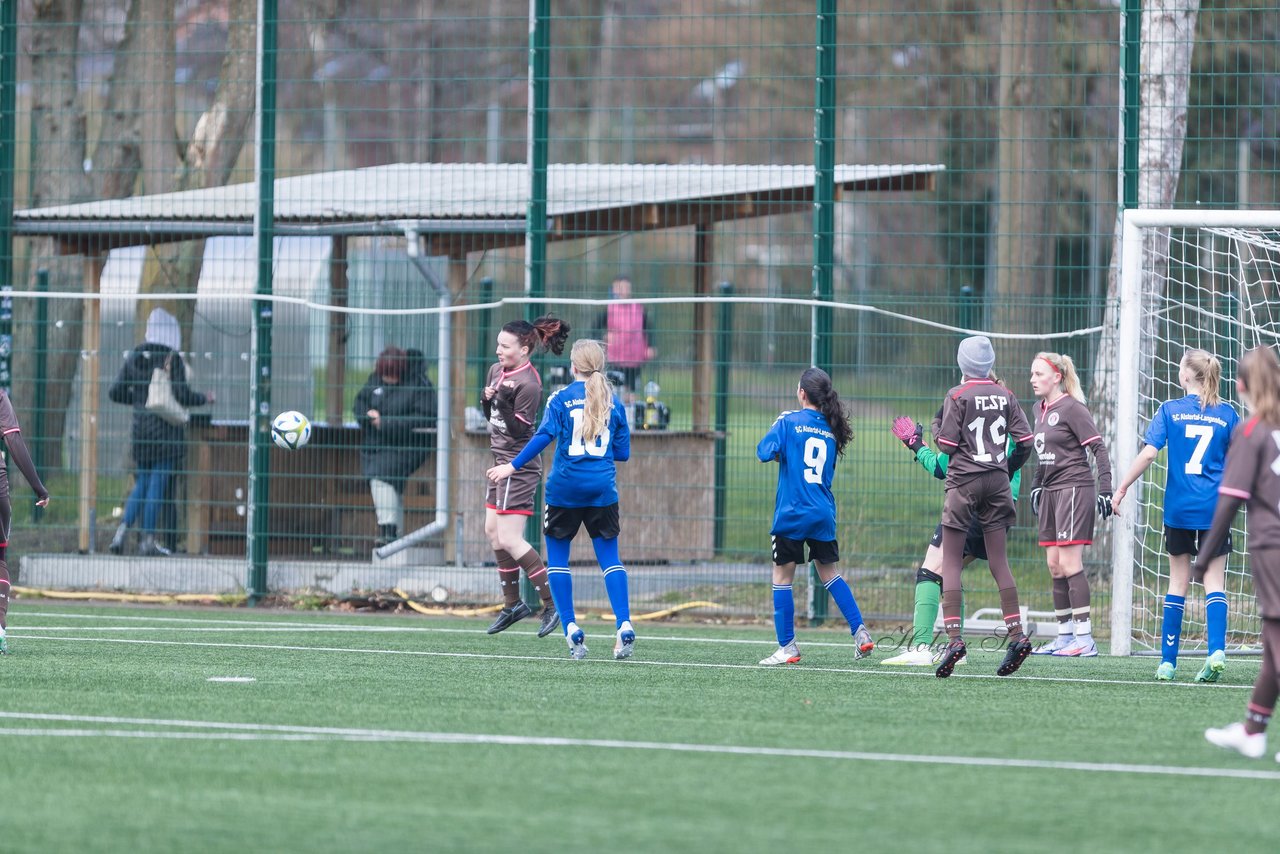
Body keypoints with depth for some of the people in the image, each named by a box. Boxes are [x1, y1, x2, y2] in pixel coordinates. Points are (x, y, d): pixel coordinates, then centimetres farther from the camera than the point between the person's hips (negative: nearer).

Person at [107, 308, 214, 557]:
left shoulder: (134, 357, 7)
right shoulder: (172, 359, -10)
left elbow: (115, 393, 7)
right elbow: (182, 395, -13)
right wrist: (205, 398, 6)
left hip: (141, 428, 5)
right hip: (167, 430, -5)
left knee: (142, 483, 14)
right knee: (158, 483, -1)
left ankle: (123, 530, -1)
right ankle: (148, 539, 0)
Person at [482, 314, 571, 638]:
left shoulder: (528, 384, -19)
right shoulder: (497, 370, 8)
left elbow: (519, 429, -21)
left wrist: (503, 402, -36)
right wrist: (488, 398, -3)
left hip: (519, 466, -10)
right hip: (501, 461, 10)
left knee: (509, 539, -12)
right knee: (493, 531, 14)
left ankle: (552, 603, -7)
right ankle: (512, 604, 24)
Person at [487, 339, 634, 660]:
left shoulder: (562, 398, -3)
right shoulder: (612, 401, 6)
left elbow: (544, 436, -14)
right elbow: (623, 452, 8)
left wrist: (513, 467, -10)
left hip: (565, 488, -2)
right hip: (603, 489, 2)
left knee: (557, 557, 9)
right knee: (610, 558, 5)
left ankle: (571, 627, 1)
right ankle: (624, 625, -10)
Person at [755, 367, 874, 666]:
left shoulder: (790, 422, -7)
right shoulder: (831, 429, 9)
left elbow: (765, 452, -14)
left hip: (792, 514, -5)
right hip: (824, 514, 5)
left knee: (782, 575, 3)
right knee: (829, 573, 18)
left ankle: (787, 647, 2)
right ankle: (860, 633, 11)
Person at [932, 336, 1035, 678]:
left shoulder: (957, 396, -7)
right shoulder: (1005, 396, 5)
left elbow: (947, 445, -9)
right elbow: (1025, 441, 3)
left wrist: (938, 430, 11)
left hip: (964, 481, -4)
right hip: (997, 481, 4)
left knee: (950, 563, -2)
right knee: (999, 563, 9)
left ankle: (953, 637, -13)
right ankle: (1016, 634, 1)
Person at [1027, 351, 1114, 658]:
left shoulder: (1072, 408, -11)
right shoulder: (1039, 410, 14)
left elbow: (1098, 448, -13)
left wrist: (1105, 489, -18)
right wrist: (1036, 486, 23)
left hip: (1074, 487, -9)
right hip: (1051, 490, 9)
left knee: (1069, 564, -12)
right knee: (1054, 566, 7)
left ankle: (1085, 638, -11)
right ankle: (1065, 634, 12)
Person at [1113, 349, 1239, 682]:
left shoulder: (1170, 411, -1)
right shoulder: (1227, 414, 2)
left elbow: (1148, 454, -7)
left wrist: (1121, 488, 1)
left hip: (1179, 508, 0)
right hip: (1215, 510, 0)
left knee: (1178, 582, 9)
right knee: (1214, 582, 2)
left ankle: (1168, 661, 12)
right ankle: (1217, 651, -17)